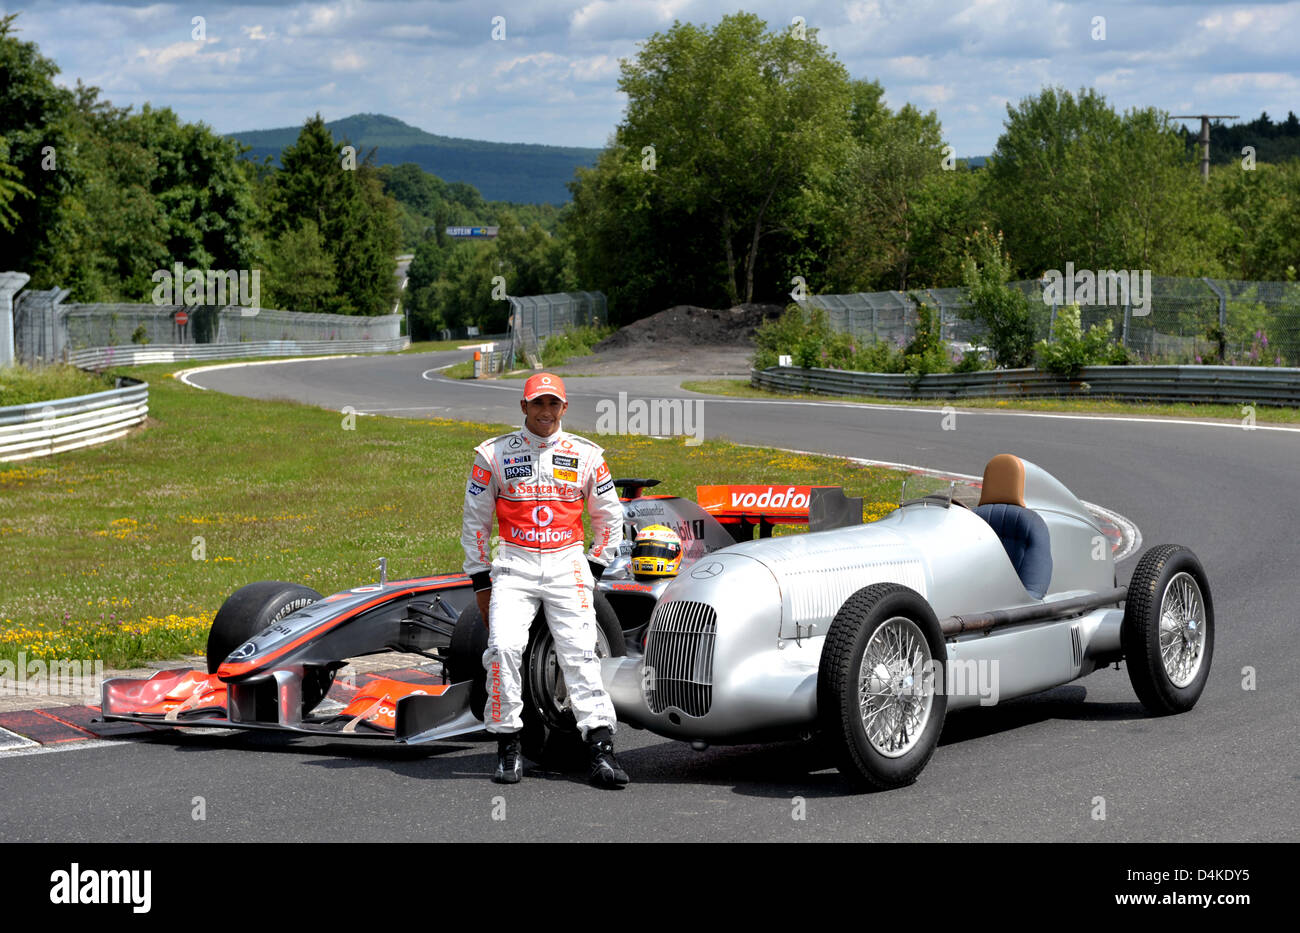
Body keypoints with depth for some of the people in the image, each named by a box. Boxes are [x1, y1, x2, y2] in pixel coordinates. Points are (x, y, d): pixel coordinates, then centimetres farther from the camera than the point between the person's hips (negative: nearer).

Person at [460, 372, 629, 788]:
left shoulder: (586, 455, 7)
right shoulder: (494, 454, 5)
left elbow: (610, 518, 16)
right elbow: (475, 521, 10)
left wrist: (592, 570, 9)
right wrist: (481, 580, 7)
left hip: (567, 566, 1)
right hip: (513, 566, -1)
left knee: (580, 655, -10)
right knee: (503, 648, -19)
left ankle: (601, 749, -11)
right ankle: (508, 746, -7)